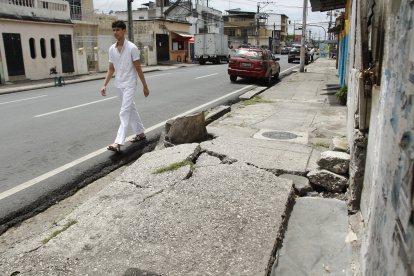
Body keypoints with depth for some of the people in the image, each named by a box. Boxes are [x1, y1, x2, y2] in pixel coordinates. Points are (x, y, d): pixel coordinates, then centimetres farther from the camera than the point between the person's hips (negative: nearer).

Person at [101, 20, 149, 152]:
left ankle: (118, 143, -17)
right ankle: (141, 133, 31)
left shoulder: (132, 48, -10)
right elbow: (111, 69, 11)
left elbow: (138, 68, -7)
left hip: (129, 84, -7)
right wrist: (104, 85, 2)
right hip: (119, 85, 7)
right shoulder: (112, 49, 7)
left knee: (124, 112, -12)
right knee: (131, 109, 16)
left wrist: (145, 86, -5)